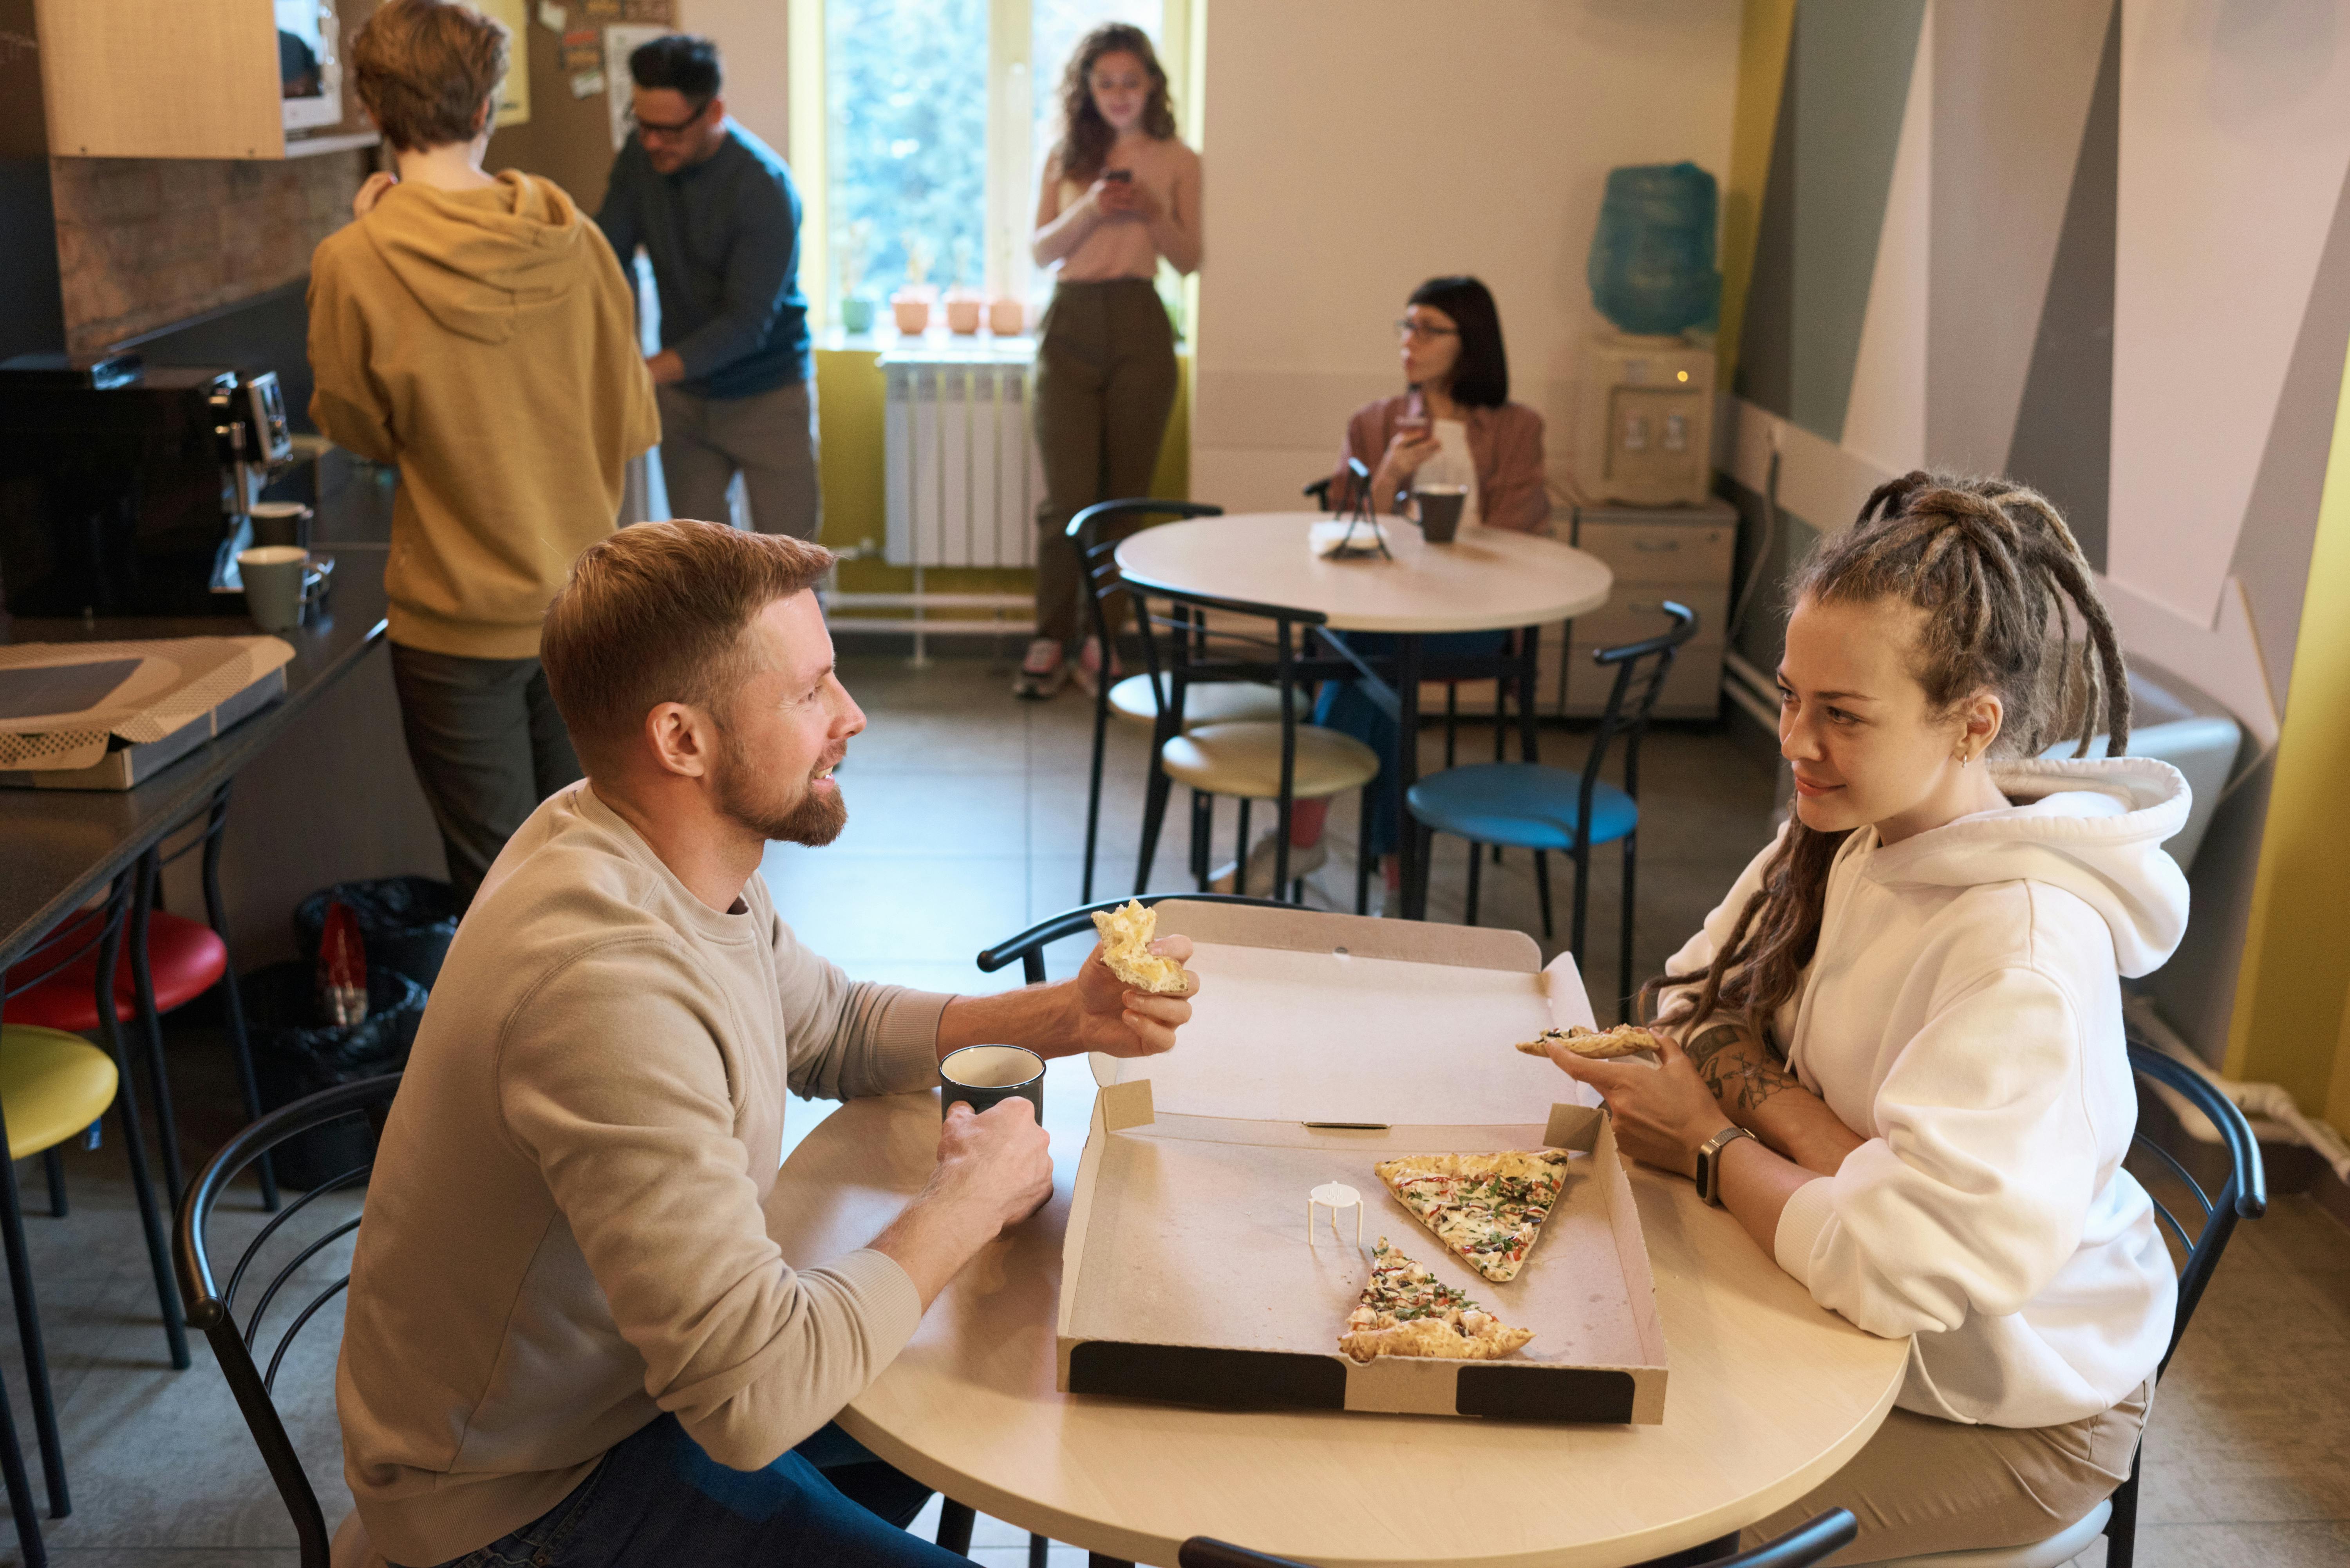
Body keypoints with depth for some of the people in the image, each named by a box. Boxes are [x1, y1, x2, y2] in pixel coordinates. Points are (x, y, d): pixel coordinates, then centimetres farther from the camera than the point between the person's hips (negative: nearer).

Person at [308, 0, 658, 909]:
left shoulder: (357, 266, -15)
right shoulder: (573, 241, -5)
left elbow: (360, 432, 2)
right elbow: (631, 422, 4)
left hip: (458, 622, -3)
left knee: (496, 881, 8)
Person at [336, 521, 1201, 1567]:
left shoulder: (672, 854, -7)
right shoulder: (608, 982, -36)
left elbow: (834, 1030, 11)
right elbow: (753, 1397, -36)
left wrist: (1065, 1018, -4)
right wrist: (967, 1202, -21)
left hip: (629, 1372, 9)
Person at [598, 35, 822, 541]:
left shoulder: (764, 186, -22)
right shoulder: (640, 158, -5)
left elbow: (748, 322, -26)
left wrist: (647, 371, -36)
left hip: (767, 397, -5)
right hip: (684, 394, 5)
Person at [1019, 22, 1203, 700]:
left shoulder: (1177, 160, 8)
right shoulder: (1066, 157, 12)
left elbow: (1190, 260, 5)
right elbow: (1042, 250, 7)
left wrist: (1153, 212, -12)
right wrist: (1088, 211, -10)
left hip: (1139, 326, 0)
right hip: (1070, 326, 0)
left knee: (1126, 493, 3)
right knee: (1068, 494, -6)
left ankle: (1102, 637, 13)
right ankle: (1051, 640, 3)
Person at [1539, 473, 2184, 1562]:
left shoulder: (2028, 950, -32)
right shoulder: (1853, 831, -7)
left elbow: (1900, 1267, -37)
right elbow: (1700, 1002, 0)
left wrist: (1718, 1145, -19)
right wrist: (1792, 1117, -21)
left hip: (2006, 1416, -6)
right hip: (1852, 1324, 7)